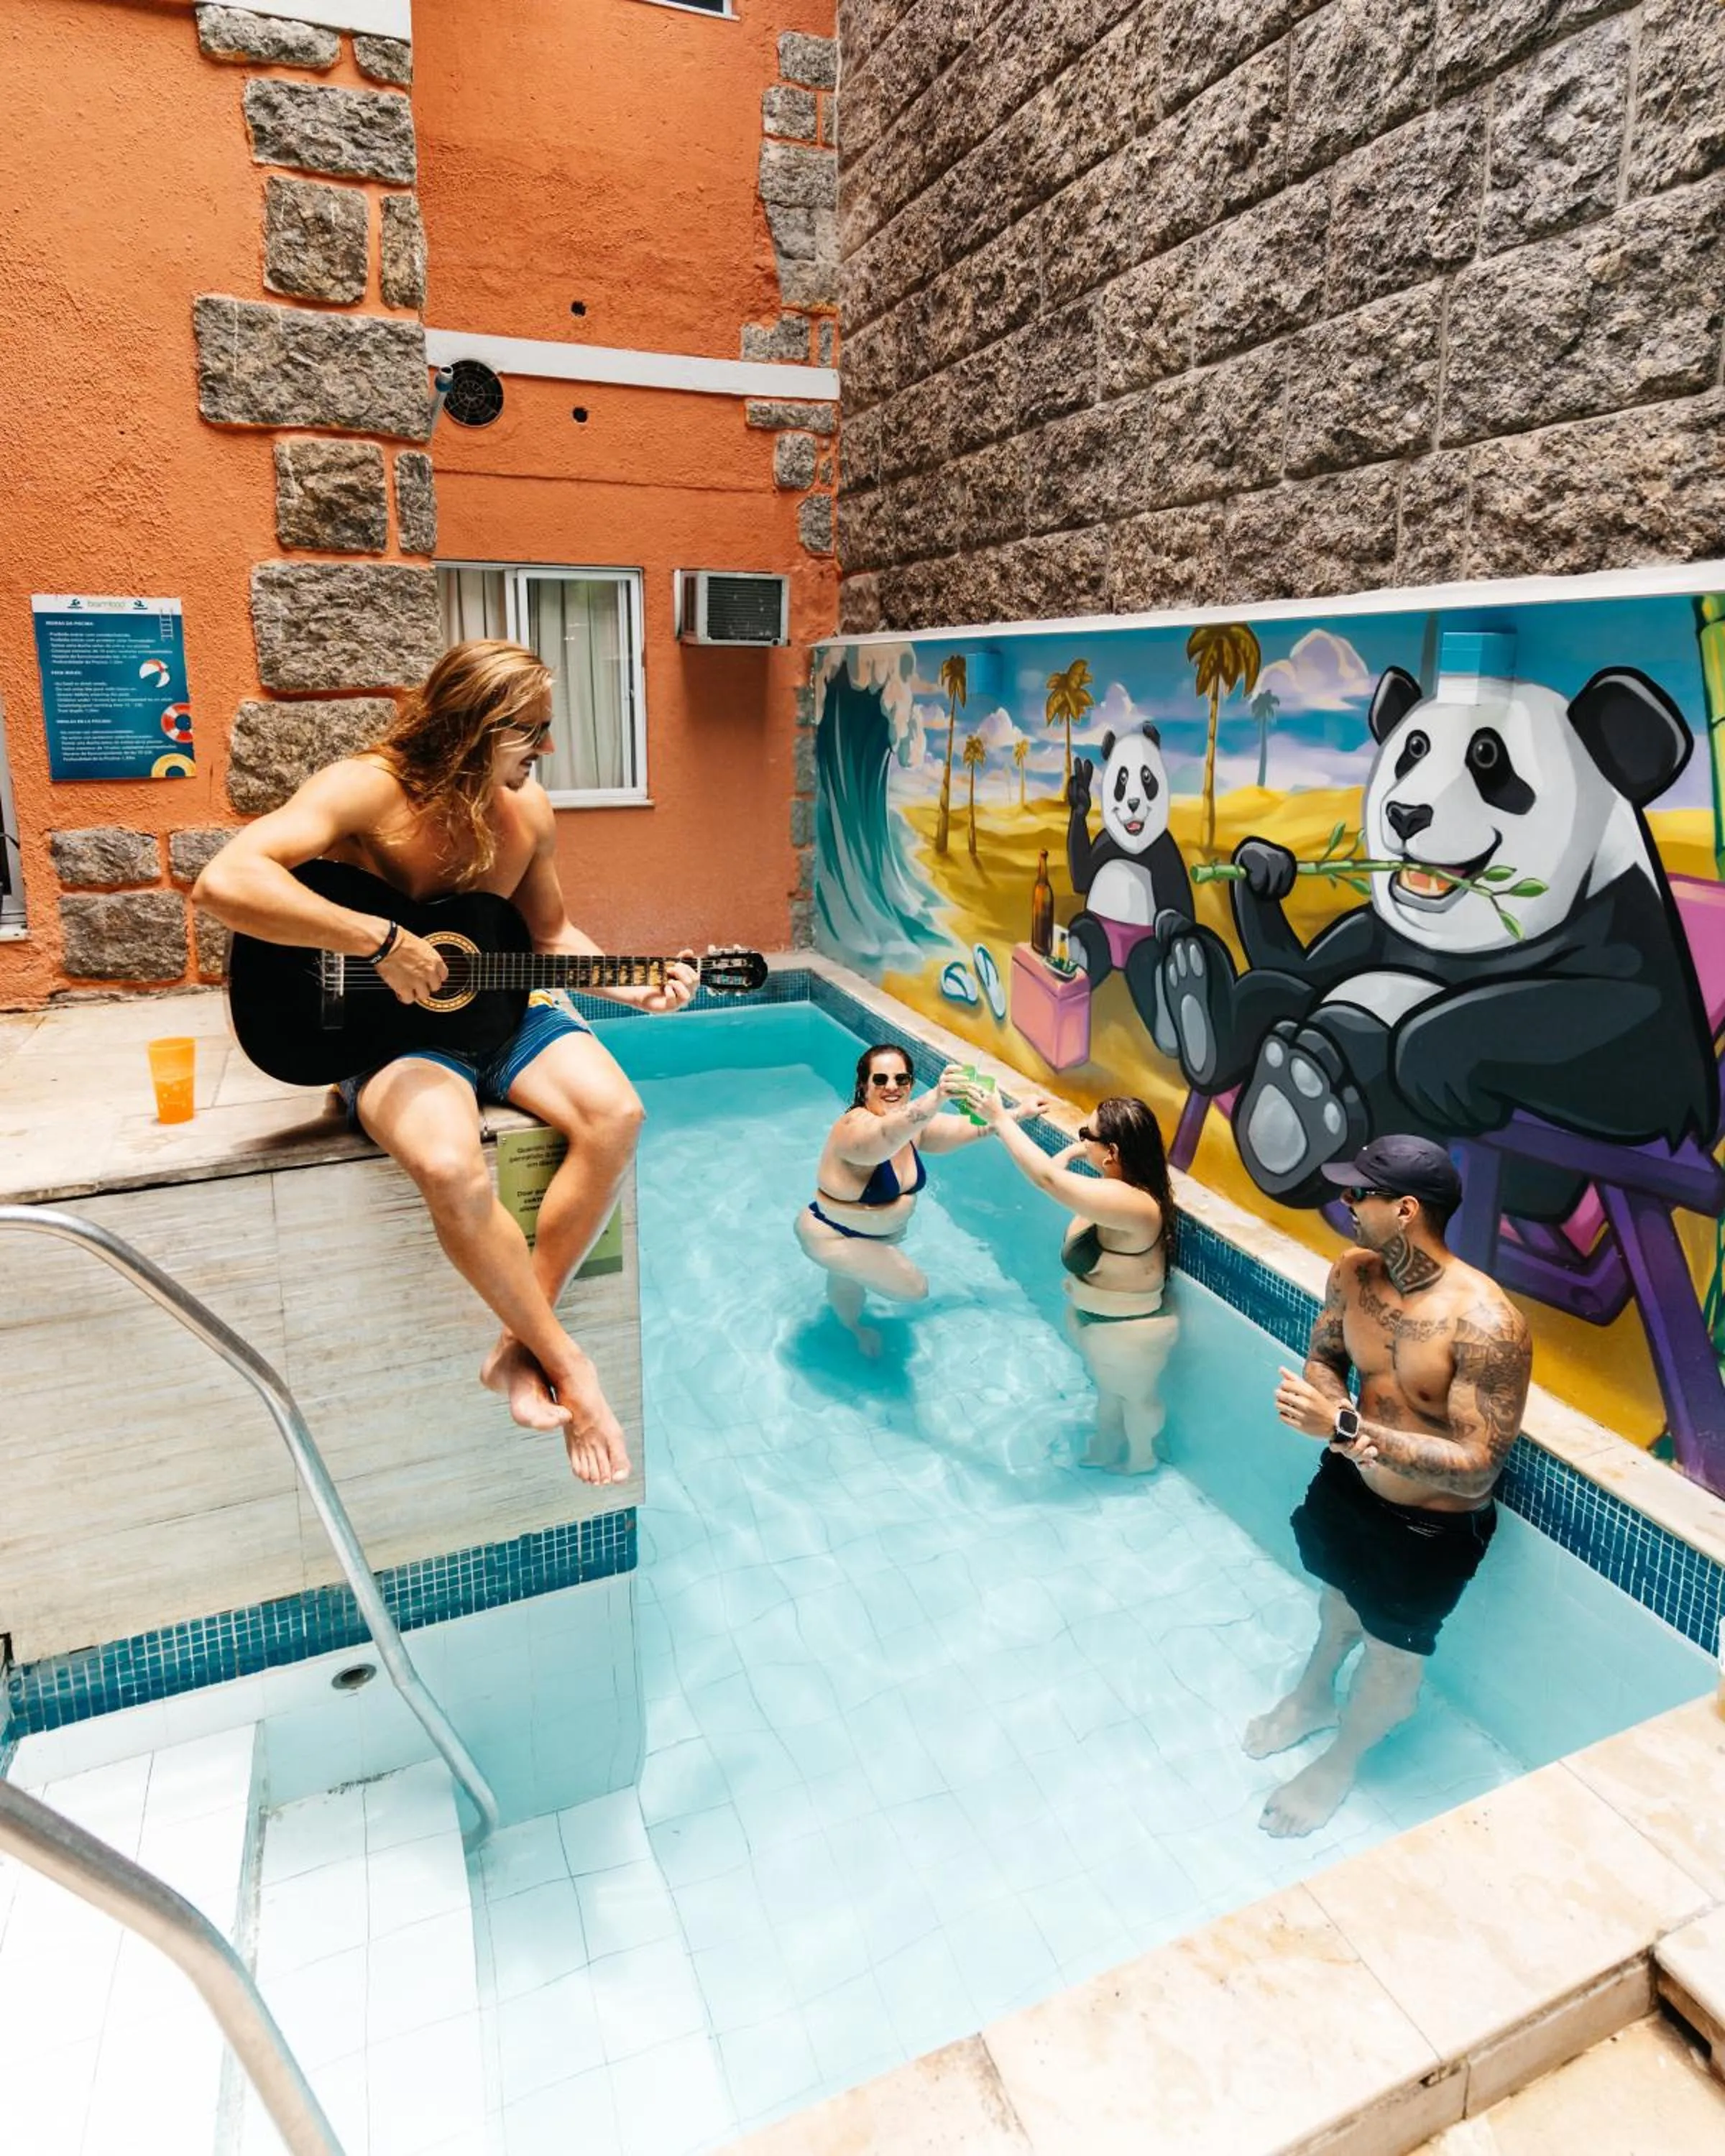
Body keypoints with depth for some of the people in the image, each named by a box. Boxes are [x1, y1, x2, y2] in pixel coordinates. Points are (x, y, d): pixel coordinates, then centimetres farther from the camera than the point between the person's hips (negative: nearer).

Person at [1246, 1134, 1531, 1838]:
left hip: (1431, 1526, -5)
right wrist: (1333, 1414, -22)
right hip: (1349, 1484, 5)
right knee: (1341, 1599, 31)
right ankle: (1313, 1697, 60)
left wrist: (1348, 1427, -39)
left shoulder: (1486, 1325, -35)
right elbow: (1322, 1358, 1)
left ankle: (1341, 1758, 48)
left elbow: (1477, 1469, -33)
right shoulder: (1353, 1272, -16)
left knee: (1392, 1656, 19)